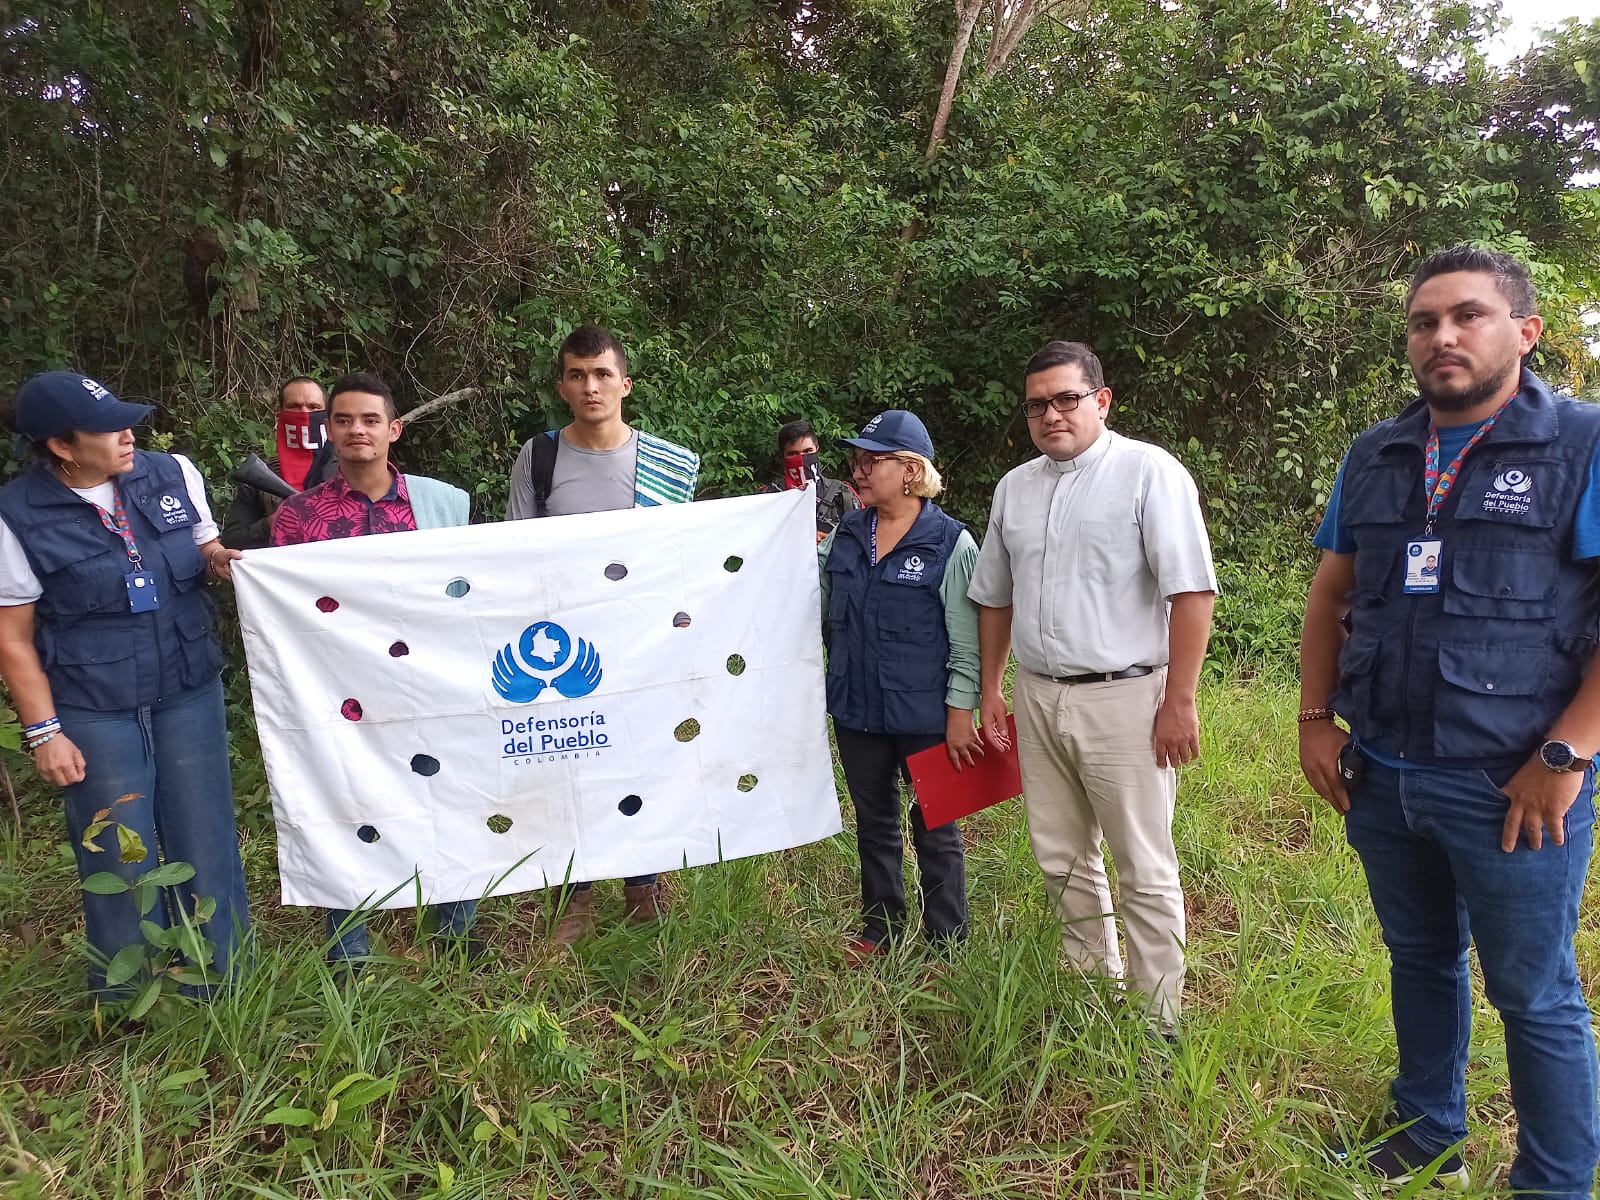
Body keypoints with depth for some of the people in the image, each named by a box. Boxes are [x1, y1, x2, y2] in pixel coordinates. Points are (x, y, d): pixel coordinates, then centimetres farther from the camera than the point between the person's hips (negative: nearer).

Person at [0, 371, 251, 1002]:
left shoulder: (172, 474, -1)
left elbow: (209, 557, 14)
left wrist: (222, 562, -10)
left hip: (189, 694, 3)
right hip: (94, 713, -3)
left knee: (206, 846, 9)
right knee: (119, 861, 8)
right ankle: (129, 1008, 30)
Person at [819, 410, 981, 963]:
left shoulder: (952, 544, -11)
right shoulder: (844, 536, 4)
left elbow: (967, 643, -10)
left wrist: (960, 714, -13)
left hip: (926, 717, -5)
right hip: (857, 711, 5)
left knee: (935, 828, 10)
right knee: (873, 823, 18)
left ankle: (947, 943, 26)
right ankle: (880, 930, 35)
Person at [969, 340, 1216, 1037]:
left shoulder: (1149, 471, -8)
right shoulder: (1014, 488, 11)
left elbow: (1192, 590, -13)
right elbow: (994, 597, 20)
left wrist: (1179, 701, -17)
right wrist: (990, 689, 18)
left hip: (1123, 699, -6)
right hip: (1037, 697, 6)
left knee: (1144, 870, 3)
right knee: (1062, 860, 16)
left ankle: (1157, 1019, 18)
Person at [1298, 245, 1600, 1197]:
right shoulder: (1373, 457, 8)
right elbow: (1331, 595, 13)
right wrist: (1316, 718, 5)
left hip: (1510, 788, -5)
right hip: (1381, 779, 5)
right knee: (1419, 961, 20)